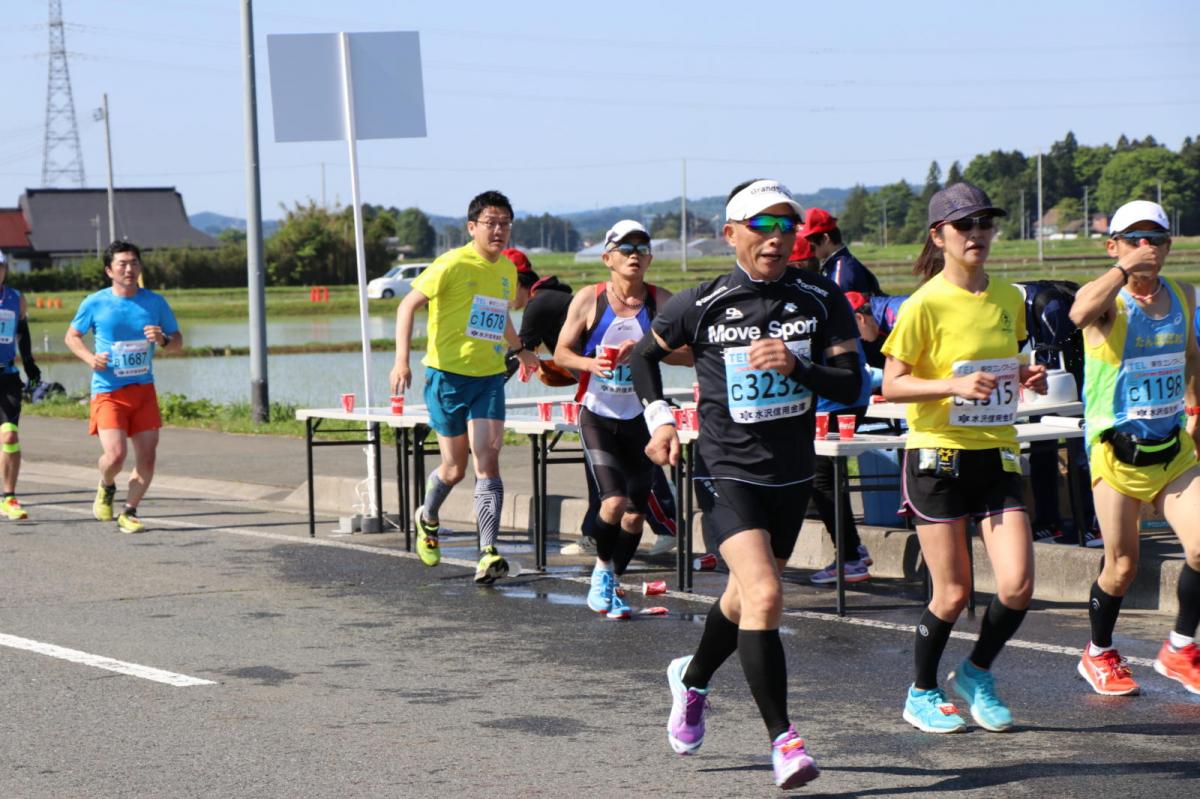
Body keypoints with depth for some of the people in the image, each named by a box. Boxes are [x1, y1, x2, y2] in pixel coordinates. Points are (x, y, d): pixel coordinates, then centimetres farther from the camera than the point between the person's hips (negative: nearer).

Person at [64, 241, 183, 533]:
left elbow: (178, 342, 11)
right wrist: (90, 358, -8)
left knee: (147, 458, -1)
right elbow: (72, 336, 11)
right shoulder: (95, 303, -3)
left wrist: (163, 340, -13)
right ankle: (106, 488, 17)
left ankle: (129, 512, 19)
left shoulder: (155, 302, 3)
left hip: (144, 390, 3)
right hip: (108, 391, -3)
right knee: (116, 454, -18)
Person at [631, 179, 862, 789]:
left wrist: (796, 366, -24)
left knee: (746, 596, 21)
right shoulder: (700, 305, -7)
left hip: (791, 474, 4)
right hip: (726, 471, -4)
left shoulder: (821, 300, -3)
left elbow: (851, 384, -7)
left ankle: (691, 680, 50)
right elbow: (643, 356, 10)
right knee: (764, 594, -22)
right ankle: (782, 739, -17)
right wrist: (659, 419, -3)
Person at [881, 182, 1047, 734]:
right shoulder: (926, 304, -10)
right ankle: (922, 694, 22)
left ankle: (976, 674, 19)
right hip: (938, 457, -5)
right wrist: (953, 385, -25)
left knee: (1017, 585, -7)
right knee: (952, 594, -1)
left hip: (996, 454, 5)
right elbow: (891, 385, -11)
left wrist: (1025, 379, 2)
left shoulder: (1009, 299, 8)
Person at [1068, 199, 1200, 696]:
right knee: (1121, 566, 2)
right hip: (1117, 450, -5)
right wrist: (1124, 268, -34)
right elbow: (1080, 314, -37)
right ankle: (1099, 655, 27)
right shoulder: (1107, 299, -10)